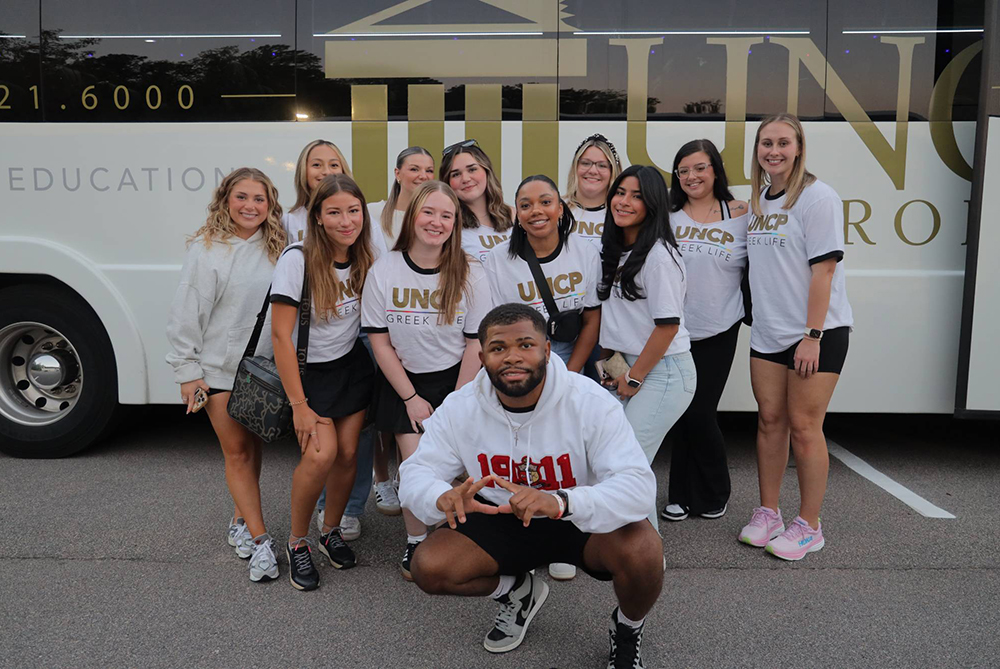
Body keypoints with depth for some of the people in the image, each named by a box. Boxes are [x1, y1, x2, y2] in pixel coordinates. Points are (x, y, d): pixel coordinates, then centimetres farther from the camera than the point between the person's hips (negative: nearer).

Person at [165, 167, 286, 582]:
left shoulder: (275, 249, 2)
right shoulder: (206, 248, -8)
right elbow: (186, 312, -7)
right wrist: (187, 370, -8)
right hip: (218, 368, -3)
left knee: (252, 447, 12)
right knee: (236, 451, 2)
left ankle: (241, 522, 29)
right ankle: (259, 539, 6)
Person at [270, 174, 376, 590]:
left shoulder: (364, 261, -3)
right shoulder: (297, 260, -20)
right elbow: (281, 335, -19)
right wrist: (299, 404, -20)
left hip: (352, 368, 5)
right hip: (307, 372, -4)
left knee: (347, 454, 1)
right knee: (321, 454, -19)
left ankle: (331, 532, 26)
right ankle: (297, 542, 4)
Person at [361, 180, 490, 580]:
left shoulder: (470, 275, -7)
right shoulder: (384, 270, -7)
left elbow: (475, 344, -5)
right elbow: (379, 340, -4)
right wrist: (411, 398, -6)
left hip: (455, 380, 0)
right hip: (403, 382, 0)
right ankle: (415, 541, 16)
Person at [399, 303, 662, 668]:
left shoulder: (591, 402, -25)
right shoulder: (460, 408, -14)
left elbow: (639, 485, -32)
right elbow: (415, 474, -13)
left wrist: (561, 502, -52)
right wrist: (443, 497, -40)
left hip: (582, 520, -3)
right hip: (501, 520, 3)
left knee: (642, 550, -33)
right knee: (429, 568, -18)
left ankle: (628, 629, 6)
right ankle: (517, 592, 16)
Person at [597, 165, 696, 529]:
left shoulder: (659, 254, -16)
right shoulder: (614, 250, 10)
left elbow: (668, 324, -18)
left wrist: (634, 377, -12)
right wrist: (608, 362, 12)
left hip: (663, 372, -8)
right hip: (630, 366, 8)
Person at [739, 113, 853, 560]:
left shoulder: (817, 197, -9)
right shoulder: (758, 201, 12)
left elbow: (823, 269, -14)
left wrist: (813, 335, -18)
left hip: (816, 332, -6)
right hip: (768, 331, 6)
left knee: (804, 426, -3)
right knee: (770, 419, 9)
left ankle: (808, 526, 10)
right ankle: (768, 512, 22)